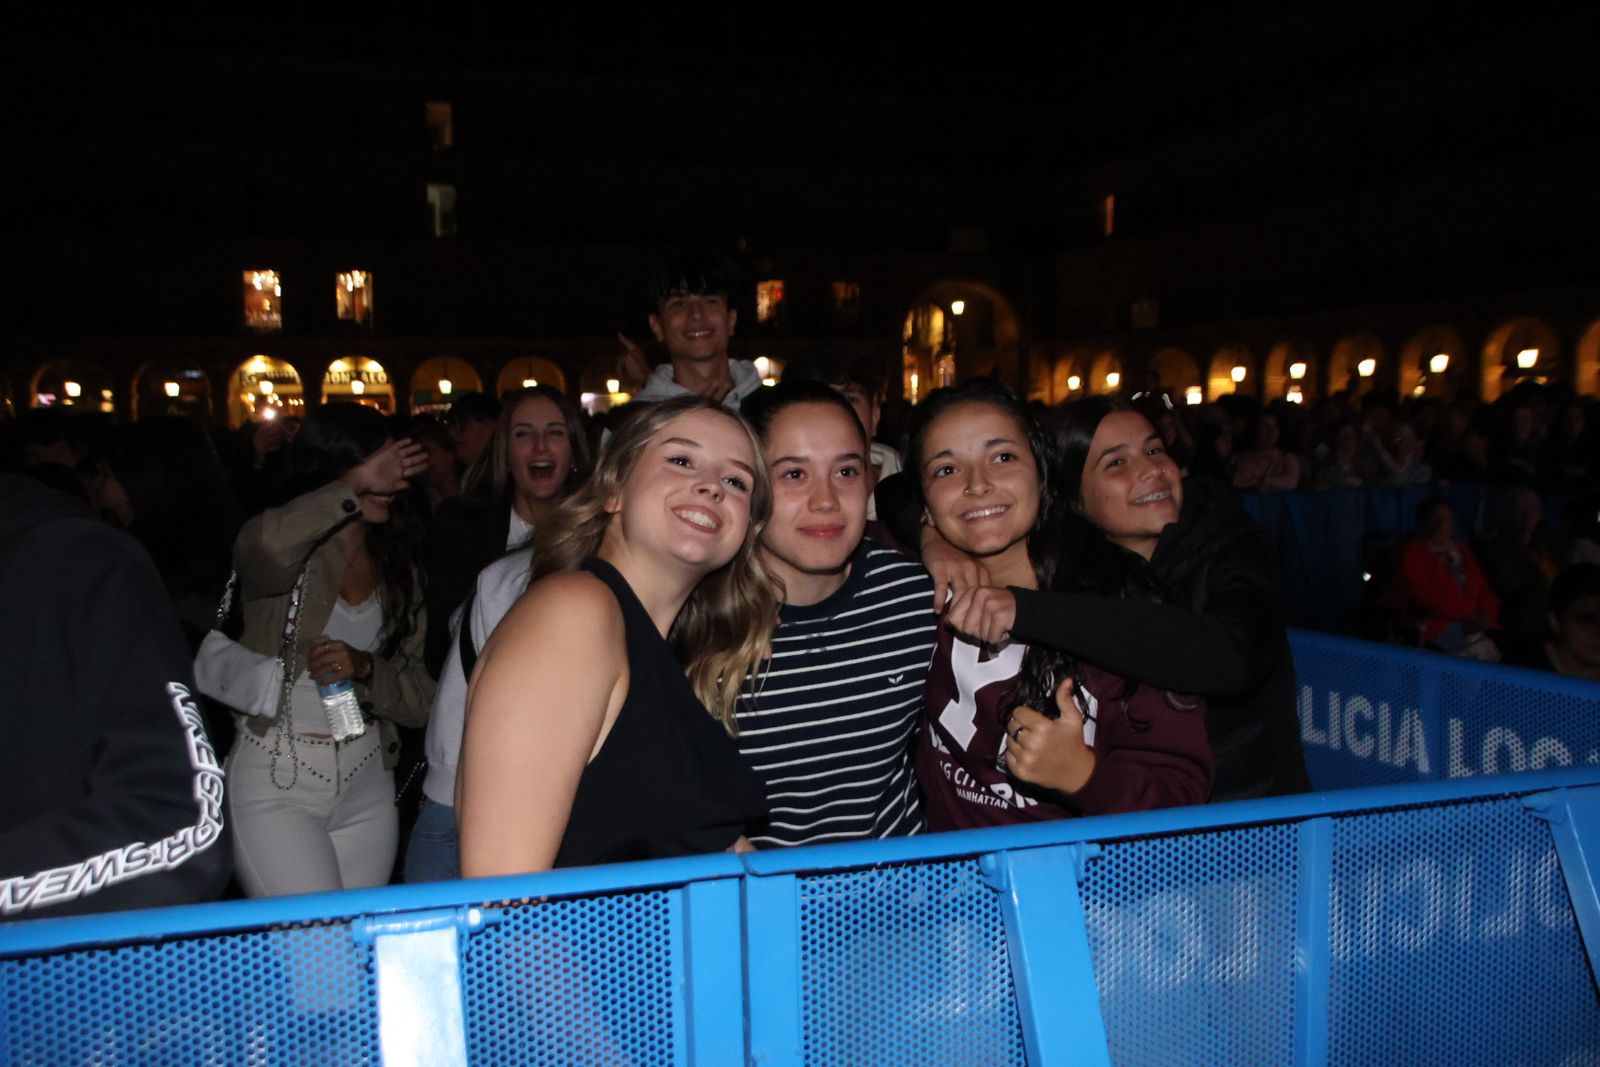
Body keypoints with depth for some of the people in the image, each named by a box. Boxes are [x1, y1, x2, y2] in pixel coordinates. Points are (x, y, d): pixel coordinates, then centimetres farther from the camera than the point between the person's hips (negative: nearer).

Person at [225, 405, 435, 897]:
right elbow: (264, 545, -33)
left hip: (365, 785, 5)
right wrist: (357, 486, -24)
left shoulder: (398, 569, 10)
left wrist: (365, 668, -14)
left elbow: (421, 698, 5)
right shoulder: (292, 553, -5)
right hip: (276, 781, -5)